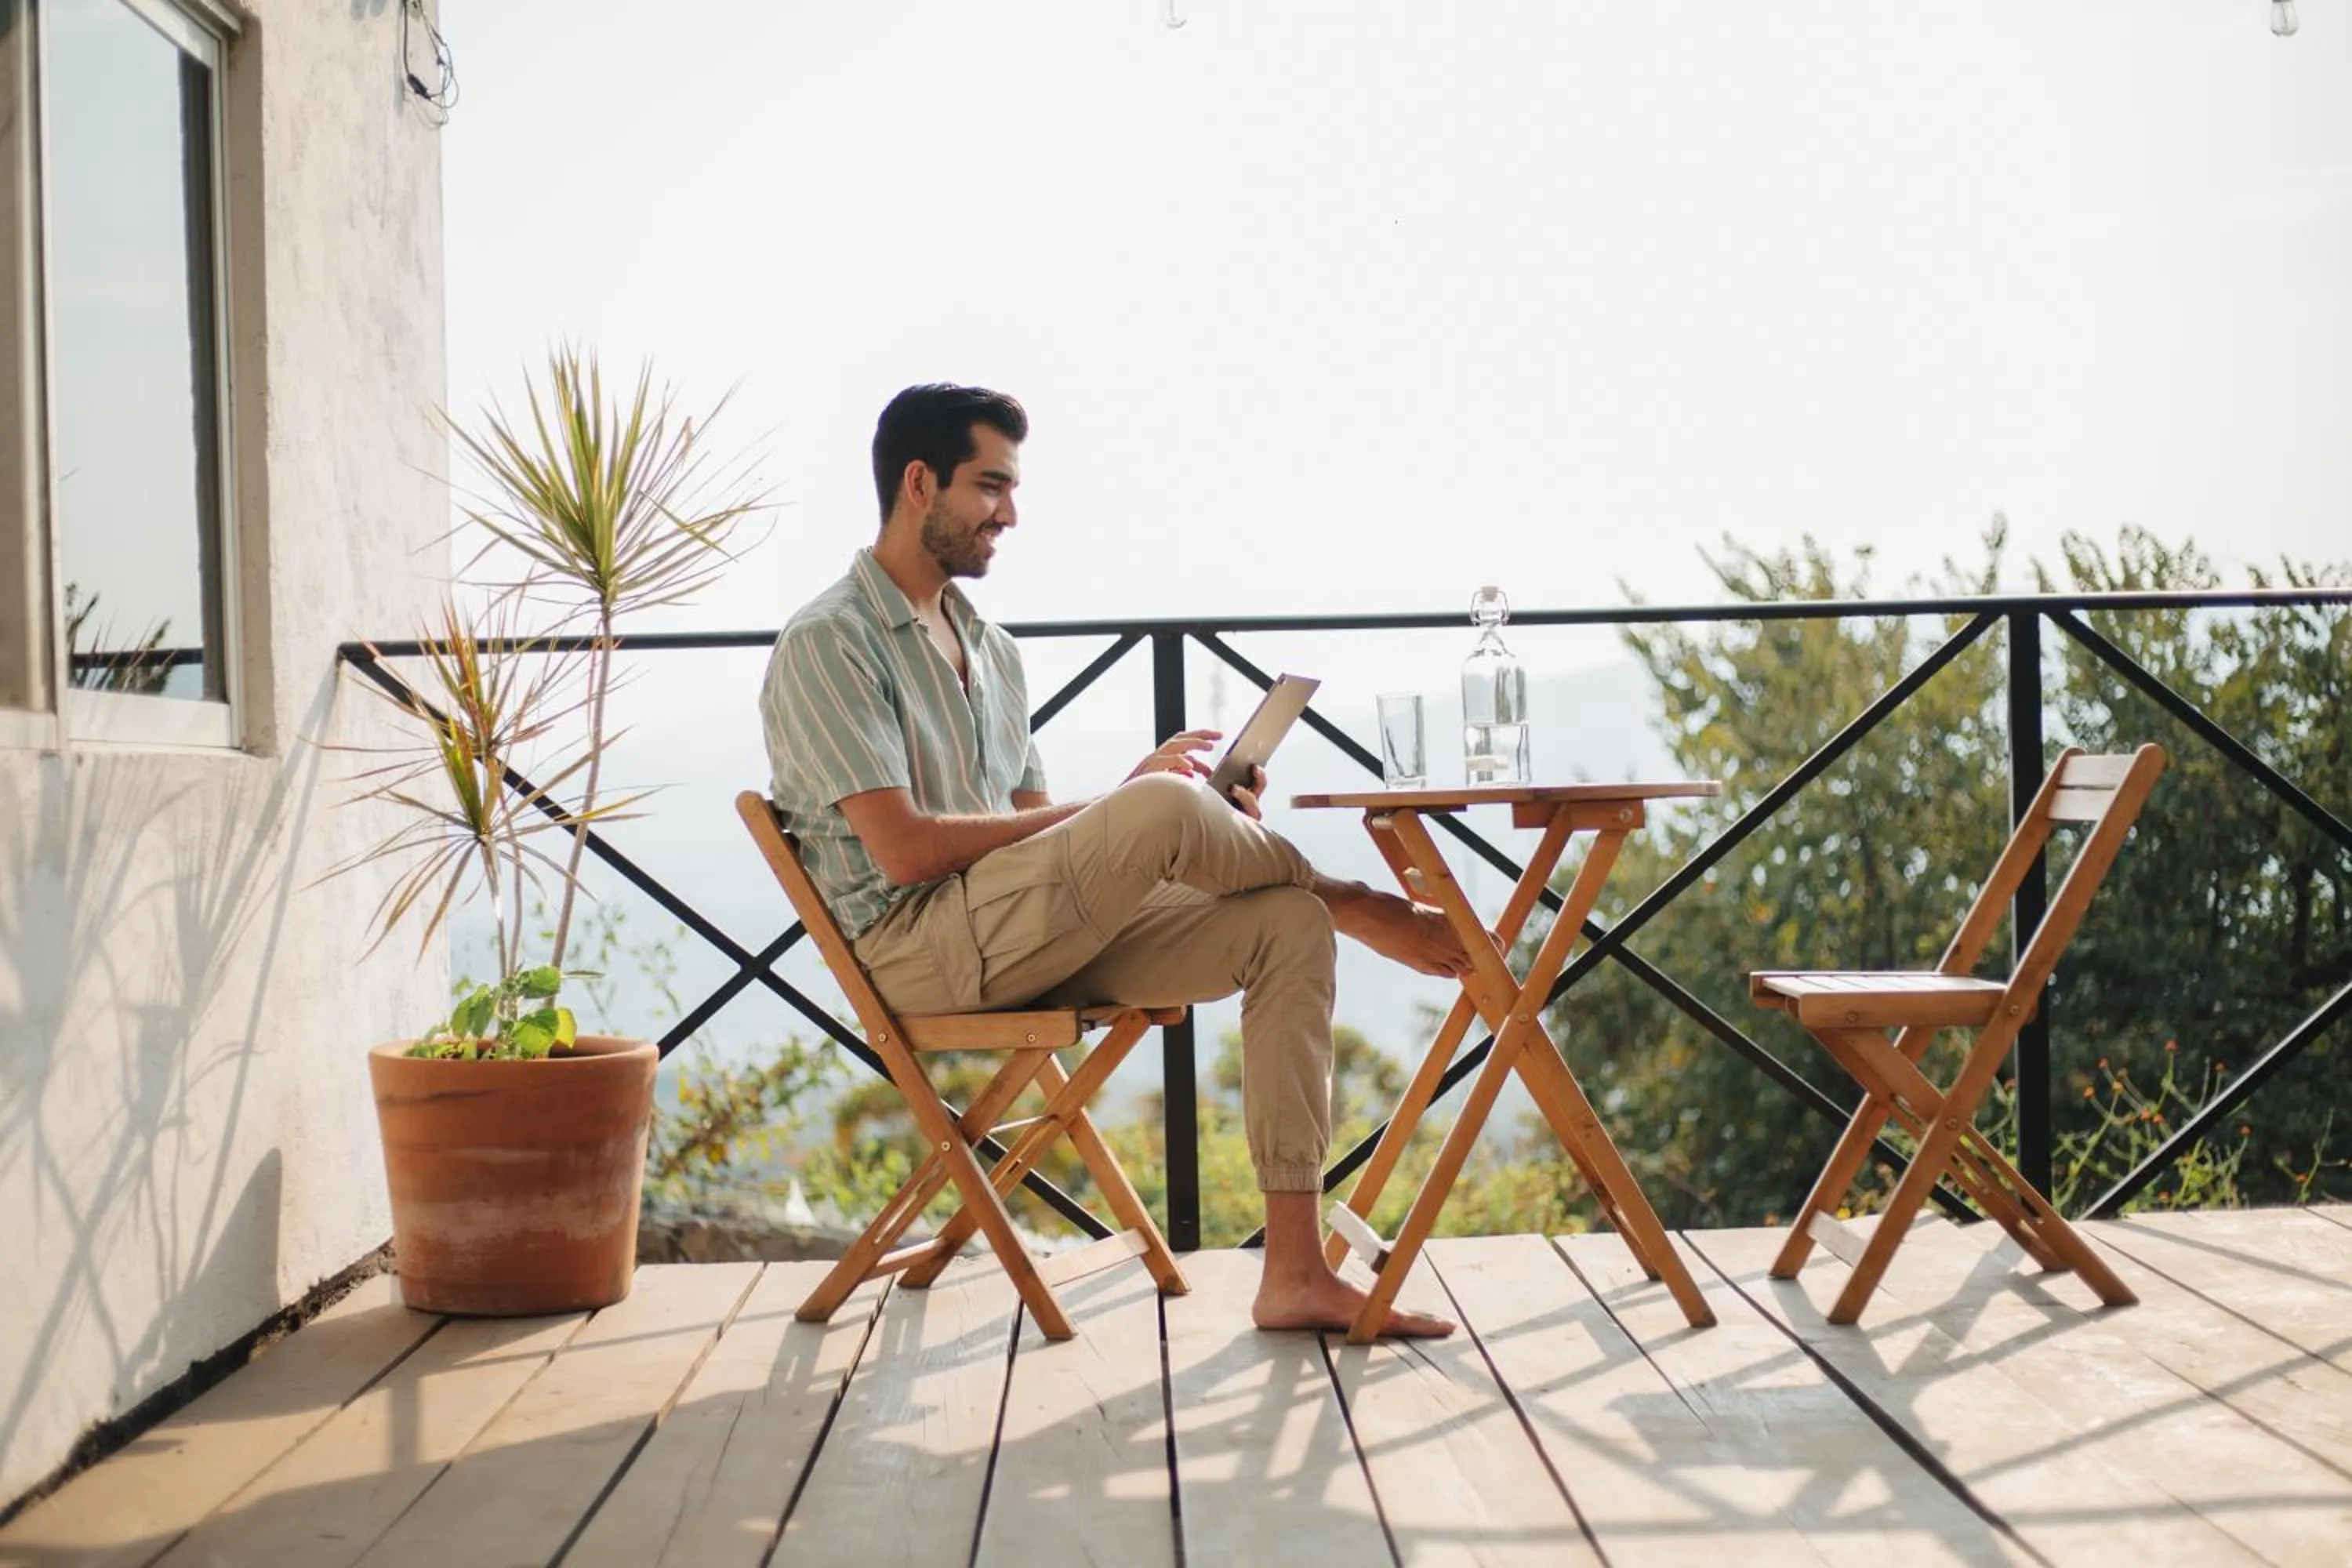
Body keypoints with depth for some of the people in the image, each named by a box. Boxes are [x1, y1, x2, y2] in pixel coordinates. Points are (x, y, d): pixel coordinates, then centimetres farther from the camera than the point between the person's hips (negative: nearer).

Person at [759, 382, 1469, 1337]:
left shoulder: (990, 647, 21)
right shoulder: (825, 644, -6)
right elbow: (905, 848, -17)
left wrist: (1198, 824, -1)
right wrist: (1117, 808, -14)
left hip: (1029, 933, 8)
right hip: (918, 945, -8)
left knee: (1287, 927, -12)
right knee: (1161, 809, -31)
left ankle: (1296, 1273, -16)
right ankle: (1356, 906, -1)